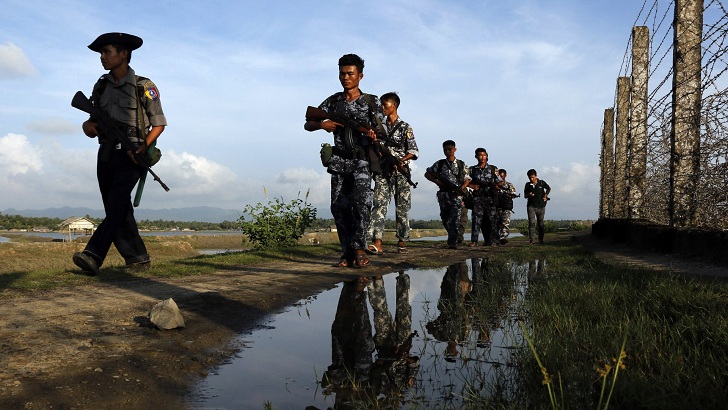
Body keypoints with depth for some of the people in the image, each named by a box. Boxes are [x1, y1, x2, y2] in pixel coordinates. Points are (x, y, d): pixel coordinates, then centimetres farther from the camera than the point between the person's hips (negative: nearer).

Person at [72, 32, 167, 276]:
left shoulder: (144, 87, -2)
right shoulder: (101, 87, 14)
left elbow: (159, 123, -2)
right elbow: (95, 121, 18)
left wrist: (144, 147, -17)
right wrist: (89, 126, -6)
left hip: (130, 156, -6)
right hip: (106, 154, 6)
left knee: (117, 205, -19)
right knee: (117, 211, 5)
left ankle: (93, 256, -29)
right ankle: (138, 259, 12)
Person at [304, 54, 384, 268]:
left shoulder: (372, 102, 6)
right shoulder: (333, 101, 11)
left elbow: (380, 131, 5)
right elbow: (307, 125, 12)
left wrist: (373, 135, -20)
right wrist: (322, 124, -10)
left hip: (362, 161, -3)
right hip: (339, 161, 3)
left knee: (361, 201, -22)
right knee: (339, 207, -2)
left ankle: (359, 248, -10)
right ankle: (348, 253, 6)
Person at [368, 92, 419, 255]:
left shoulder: (405, 127, 3)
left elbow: (414, 152, -3)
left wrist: (400, 160, -18)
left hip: (400, 173, -2)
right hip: (382, 172, 2)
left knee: (402, 208, 2)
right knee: (379, 205, -10)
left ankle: (401, 242, 12)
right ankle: (377, 243, -18)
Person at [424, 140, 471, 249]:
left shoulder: (461, 164, 7)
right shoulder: (439, 164, 8)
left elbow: (467, 179, 9)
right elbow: (427, 174, 12)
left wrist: (462, 188, -10)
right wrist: (436, 181, -5)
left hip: (456, 195, -2)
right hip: (443, 194, 2)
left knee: (454, 219, -12)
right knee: (445, 218, 10)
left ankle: (452, 243, -15)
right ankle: (452, 238, 32)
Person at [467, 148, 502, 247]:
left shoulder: (493, 169, 9)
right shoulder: (472, 169, 10)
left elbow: (500, 182, 10)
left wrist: (496, 186, -11)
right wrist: (472, 186, -5)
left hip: (491, 198, 0)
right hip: (477, 198, 0)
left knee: (492, 219, 1)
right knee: (476, 219, -6)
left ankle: (492, 241, 7)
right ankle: (474, 241, -6)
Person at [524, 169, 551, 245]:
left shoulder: (542, 183, 0)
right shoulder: (528, 185, 3)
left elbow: (549, 188, 17)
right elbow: (525, 196, 10)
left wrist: (545, 195, 2)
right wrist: (529, 195, -12)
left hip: (541, 206, 1)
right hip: (531, 206, 0)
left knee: (541, 223, 6)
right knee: (532, 223, -11)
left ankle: (541, 239, 17)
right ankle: (531, 240, -11)